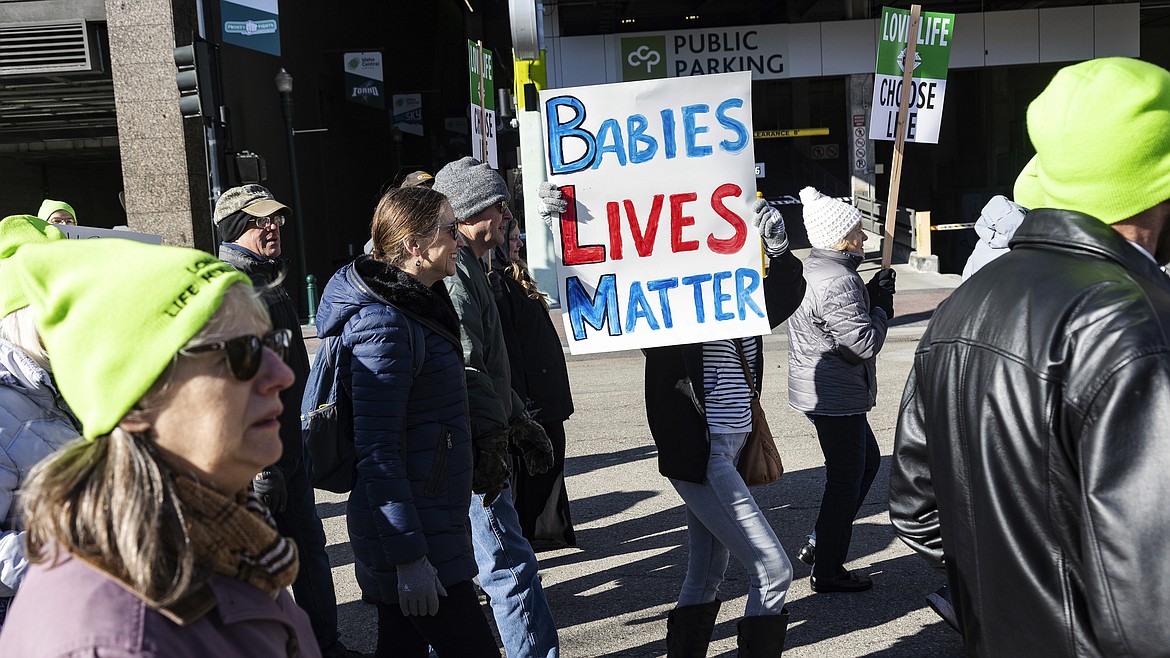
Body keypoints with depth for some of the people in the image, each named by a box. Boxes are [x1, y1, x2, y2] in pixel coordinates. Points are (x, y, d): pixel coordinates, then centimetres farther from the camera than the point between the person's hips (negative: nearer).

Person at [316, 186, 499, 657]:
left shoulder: (421, 305, 11)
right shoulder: (384, 324, -20)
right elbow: (377, 453, -22)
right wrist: (409, 558, -22)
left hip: (434, 524, 9)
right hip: (410, 532, -9)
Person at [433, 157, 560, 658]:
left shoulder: (468, 267, 20)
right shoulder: (452, 269, -14)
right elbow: (464, 368, -23)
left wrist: (521, 425, 23)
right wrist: (489, 442, -23)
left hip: (477, 448, 11)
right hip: (470, 449, -11)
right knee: (511, 564, -4)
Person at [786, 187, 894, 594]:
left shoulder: (813, 270, 11)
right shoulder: (837, 282, -23)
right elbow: (865, 343, -24)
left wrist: (872, 294, 5)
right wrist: (882, 305, -8)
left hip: (819, 390, 11)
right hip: (837, 396, -11)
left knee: (867, 461, 23)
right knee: (846, 479, 2)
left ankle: (819, 545, 27)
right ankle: (828, 572, 14)